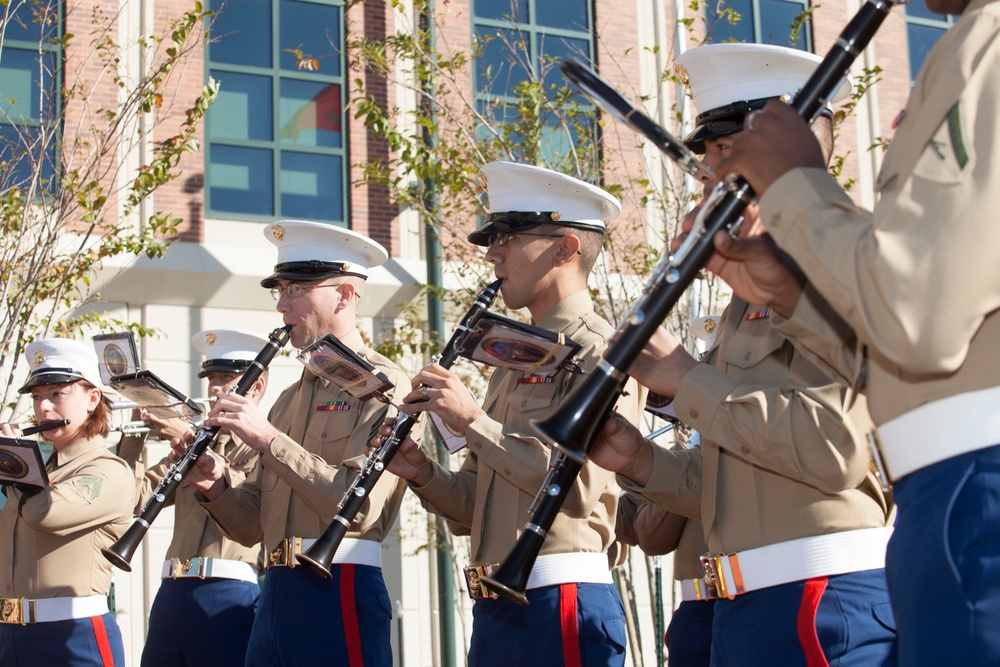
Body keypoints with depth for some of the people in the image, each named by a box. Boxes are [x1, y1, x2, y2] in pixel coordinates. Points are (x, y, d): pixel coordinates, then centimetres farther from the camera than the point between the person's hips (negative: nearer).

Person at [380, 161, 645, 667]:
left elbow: (579, 484, -23)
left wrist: (473, 419, -19)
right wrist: (423, 475, 0)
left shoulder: (601, 352, -9)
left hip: (559, 604, -8)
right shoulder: (513, 362, 18)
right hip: (494, 607, 8)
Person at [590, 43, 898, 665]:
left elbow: (837, 449, -22)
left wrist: (688, 381, -14)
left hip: (823, 608, -9)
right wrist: (644, 464, 4)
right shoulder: (756, 290, 20)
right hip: (748, 612, 9)